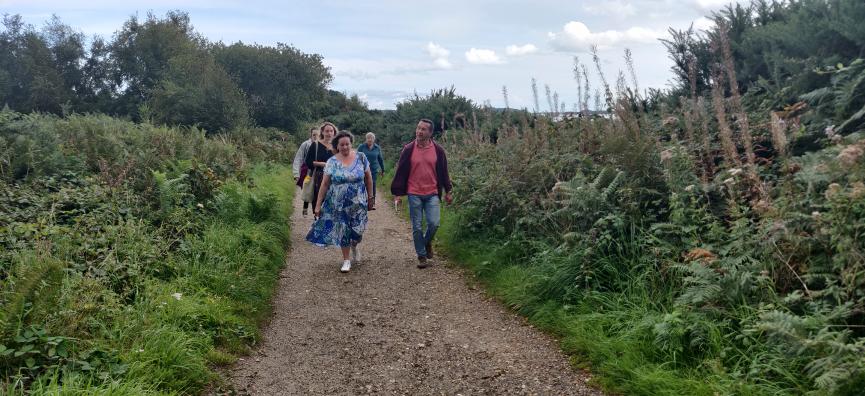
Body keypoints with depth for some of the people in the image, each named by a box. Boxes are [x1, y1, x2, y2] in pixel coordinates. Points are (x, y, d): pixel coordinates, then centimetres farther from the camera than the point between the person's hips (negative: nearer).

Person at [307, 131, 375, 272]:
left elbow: (368, 177, 6)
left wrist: (370, 197, 6)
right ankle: (346, 260, 20)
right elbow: (325, 184, -2)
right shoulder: (332, 162, -4)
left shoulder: (361, 157, -3)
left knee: (357, 230, 1)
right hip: (338, 204, 0)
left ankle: (354, 246, 37)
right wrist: (318, 205, -3)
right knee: (343, 230, 3)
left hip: (358, 203, 0)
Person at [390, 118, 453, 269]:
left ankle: (427, 242, 23)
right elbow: (400, 172, 1)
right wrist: (397, 193, 0)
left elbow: (443, 172, 10)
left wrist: (448, 191, 11)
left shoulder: (438, 150, 1)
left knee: (434, 223, -9)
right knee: (417, 227, 3)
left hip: (432, 194, 1)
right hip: (414, 194, 0)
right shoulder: (408, 150, -2)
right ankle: (422, 255, 17)